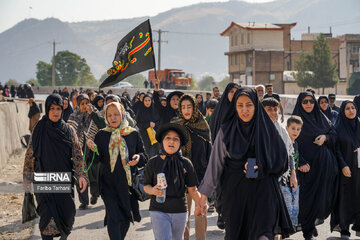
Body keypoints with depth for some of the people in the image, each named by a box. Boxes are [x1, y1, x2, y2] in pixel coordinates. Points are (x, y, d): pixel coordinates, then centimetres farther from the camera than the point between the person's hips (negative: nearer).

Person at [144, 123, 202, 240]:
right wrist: (153, 190, -15)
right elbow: (146, 186, 6)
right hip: (158, 211, -2)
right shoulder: (153, 163, 0)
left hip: (179, 211, 2)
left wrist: (200, 203, -8)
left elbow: (192, 189, 4)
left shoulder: (186, 163, 2)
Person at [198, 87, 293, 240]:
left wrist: (259, 167, -13)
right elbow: (215, 162, 4)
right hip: (235, 191, 1)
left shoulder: (266, 128, 0)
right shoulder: (227, 130, 1)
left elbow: (280, 158, 5)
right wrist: (204, 194, 3)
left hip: (262, 188, -1)